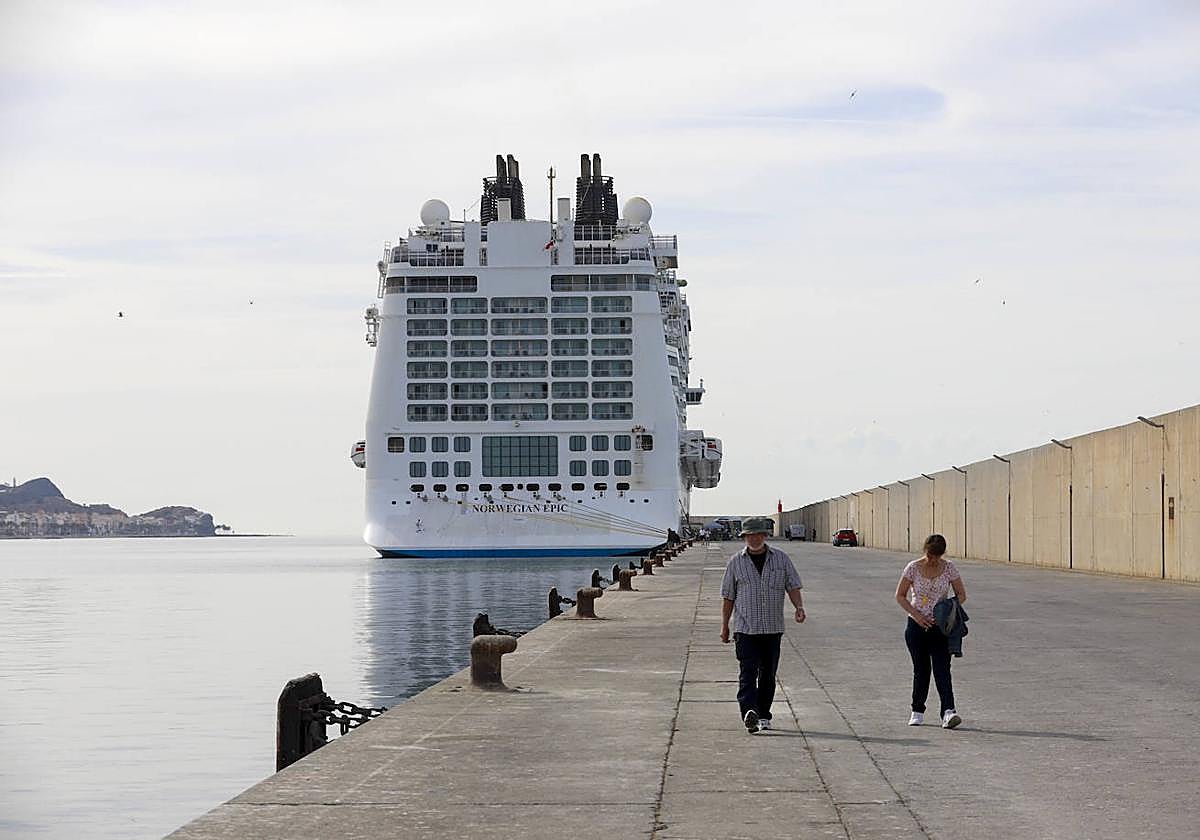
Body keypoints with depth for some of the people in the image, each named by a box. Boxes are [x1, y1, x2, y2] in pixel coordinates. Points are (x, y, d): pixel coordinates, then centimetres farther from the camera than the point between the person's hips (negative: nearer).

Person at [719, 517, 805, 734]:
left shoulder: (781, 559, 7)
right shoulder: (736, 562, 5)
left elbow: (793, 586, 6)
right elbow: (728, 596, 9)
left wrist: (799, 607, -14)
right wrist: (724, 626, 7)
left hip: (773, 627, 2)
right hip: (746, 628, -2)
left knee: (768, 674, 7)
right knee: (748, 671, -15)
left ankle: (763, 716, 18)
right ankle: (749, 713, -29)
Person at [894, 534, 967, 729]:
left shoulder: (949, 568, -3)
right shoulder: (913, 568, -5)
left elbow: (961, 595, 3)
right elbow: (900, 596, 1)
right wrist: (916, 615, -12)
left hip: (940, 625, 0)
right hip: (917, 625, 0)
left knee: (942, 668, -12)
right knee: (921, 669, 6)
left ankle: (948, 712, -21)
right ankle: (917, 711, 21)